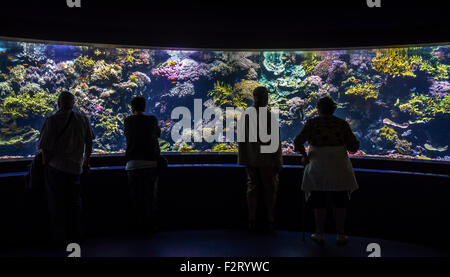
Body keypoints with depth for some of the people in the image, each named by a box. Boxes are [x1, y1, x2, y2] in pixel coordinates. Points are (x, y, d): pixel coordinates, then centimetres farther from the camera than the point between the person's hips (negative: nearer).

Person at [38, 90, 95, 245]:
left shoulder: (52, 121, -11)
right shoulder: (83, 119, 1)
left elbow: (46, 148, -12)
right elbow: (89, 143, 8)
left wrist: (45, 164, 4)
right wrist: (86, 162, 20)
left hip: (56, 168, -4)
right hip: (76, 168, 4)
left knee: (57, 204, 9)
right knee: (74, 203, 16)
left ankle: (60, 238, 17)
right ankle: (76, 236, 24)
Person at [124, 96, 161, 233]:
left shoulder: (128, 120, 1)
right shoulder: (152, 120, 1)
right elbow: (158, 133, 18)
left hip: (133, 163, 0)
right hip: (150, 162, 0)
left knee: (135, 196, 7)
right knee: (150, 195, 9)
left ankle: (137, 225, 11)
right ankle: (150, 224, 12)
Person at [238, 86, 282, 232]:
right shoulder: (270, 117, -14)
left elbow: (242, 140, 4)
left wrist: (243, 159, 11)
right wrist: (278, 162, -7)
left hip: (251, 160, 4)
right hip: (267, 160, -4)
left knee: (252, 188, 12)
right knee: (269, 190, 7)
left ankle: (252, 220, 16)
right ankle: (270, 221, 13)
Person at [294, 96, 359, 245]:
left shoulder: (312, 123, -5)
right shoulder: (342, 124, -1)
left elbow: (297, 142, -14)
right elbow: (354, 146, -2)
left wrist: (304, 155, 2)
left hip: (318, 168, -1)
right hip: (339, 169, 1)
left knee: (319, 203, 11)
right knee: (340, 202, 12)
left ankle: (319, 234, 16)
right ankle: (340, 235, 16)